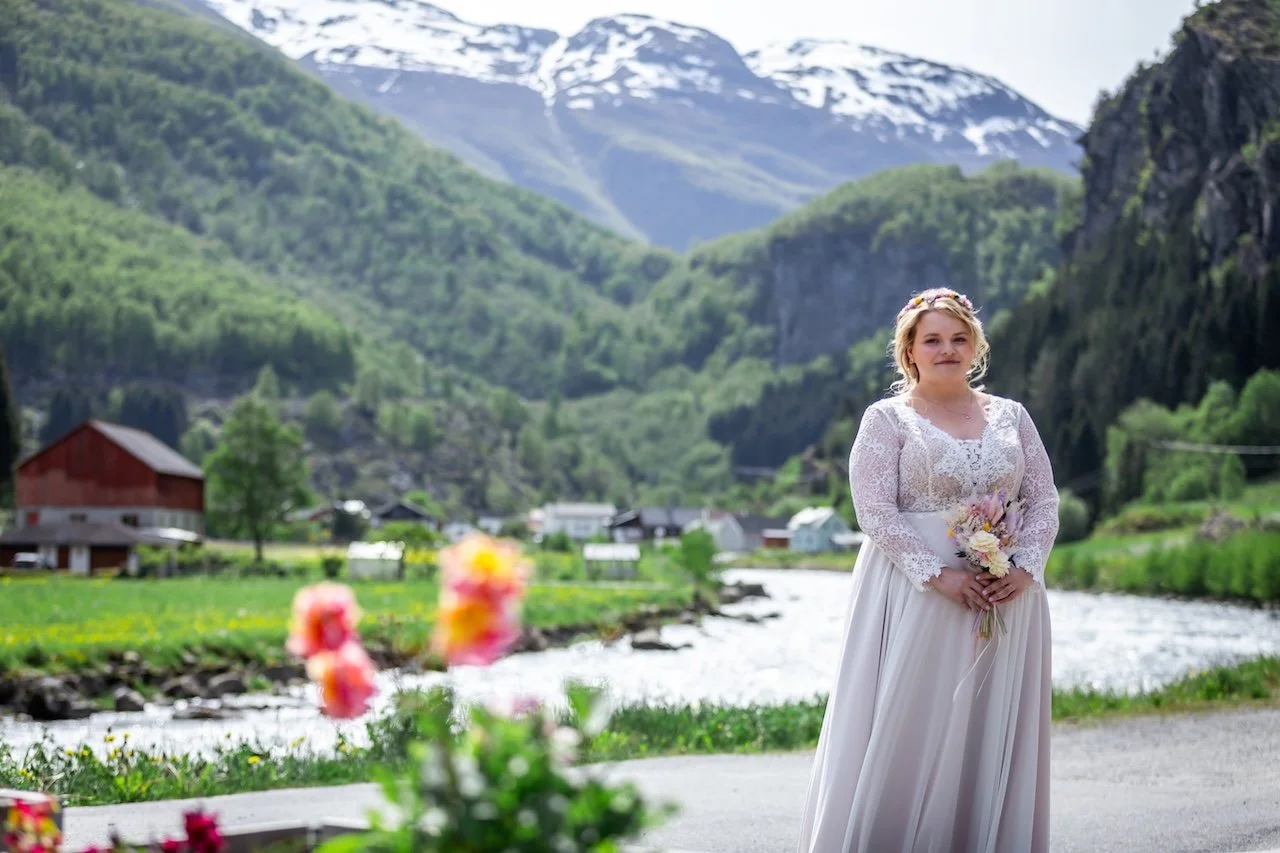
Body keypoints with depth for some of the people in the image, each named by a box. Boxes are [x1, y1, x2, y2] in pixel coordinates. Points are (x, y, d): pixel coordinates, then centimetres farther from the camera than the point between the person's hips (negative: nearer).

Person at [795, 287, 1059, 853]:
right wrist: (939, 574, -18)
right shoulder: (887, 419, 1)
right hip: (918, 595, -4)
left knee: (994, 735, 6)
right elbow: (876, 513, -9)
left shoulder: (1011, 417, 12)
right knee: (908, 734, -4)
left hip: (1007, 594, 4)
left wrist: (1024, 567, -9)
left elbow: (1044, 501, 9)